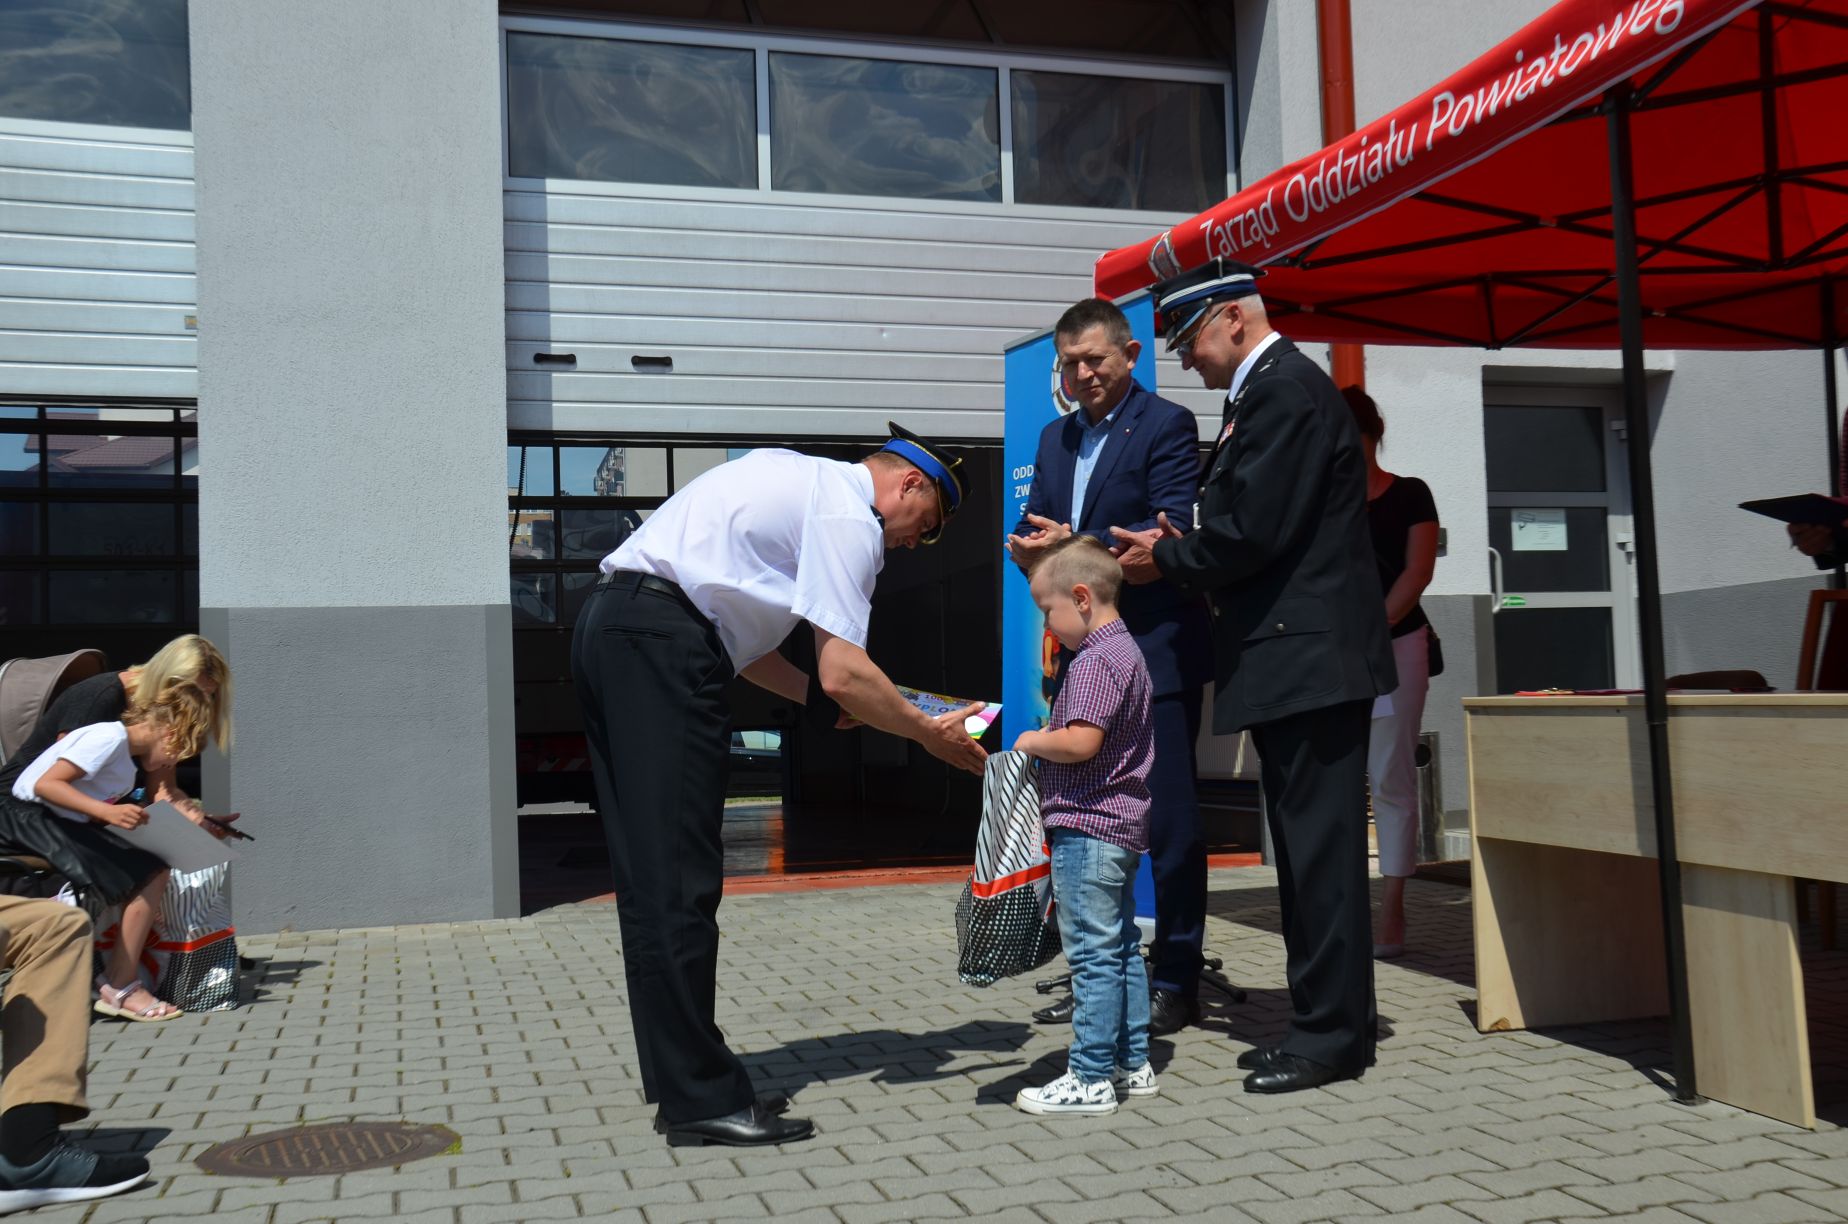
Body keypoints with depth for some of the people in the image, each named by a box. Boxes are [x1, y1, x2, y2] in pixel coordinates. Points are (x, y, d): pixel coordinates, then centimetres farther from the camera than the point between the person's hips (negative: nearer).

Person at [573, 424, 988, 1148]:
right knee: (680, 882, -7)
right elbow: (843, 675, -11)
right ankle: (700, 1098, -1)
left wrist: (826, 700, 20)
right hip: (662, 641, -10)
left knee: (648, 874, 12)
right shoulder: (850, 515, -4)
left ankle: (674, 1077, 21)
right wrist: (929, 733, 3)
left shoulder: (801, 481, 25)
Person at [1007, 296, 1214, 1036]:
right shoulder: (1055, 438, 16)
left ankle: (1175, 981, 10)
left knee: (1169, 821, 0)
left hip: (1154, 650, -7)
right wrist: (1031, 550, -10)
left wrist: (1077, 546, -22)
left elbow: (1172, 532, -16)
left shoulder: (1166, 426, -6)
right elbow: (1030, 528, 12)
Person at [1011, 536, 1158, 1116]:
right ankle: (1132, 1063, 24)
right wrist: (1052, 738, 14)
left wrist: (1033, 742, -10)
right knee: (1122, 946, 15)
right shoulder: (1126, 650, 15)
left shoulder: (1094, 661, -17)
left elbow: (1080, 742, -26)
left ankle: (1090, 1079, 1)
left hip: (1088, 827, -11)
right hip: (1123, 823, 11)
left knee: (1093, 954, -5)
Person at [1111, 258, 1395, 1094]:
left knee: (1320, 849, -4)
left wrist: (1164, 561, -6)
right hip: (1295, 658, 11)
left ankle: (1333, 1035, 4)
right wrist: (1180, 551, 4)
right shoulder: (1264, 393, 19)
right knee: (1306, 848, 14)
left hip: (1311, 657, -11)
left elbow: (1253, 533, -20)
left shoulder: (1285, 391, -13)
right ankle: (1322, 1022, 23)